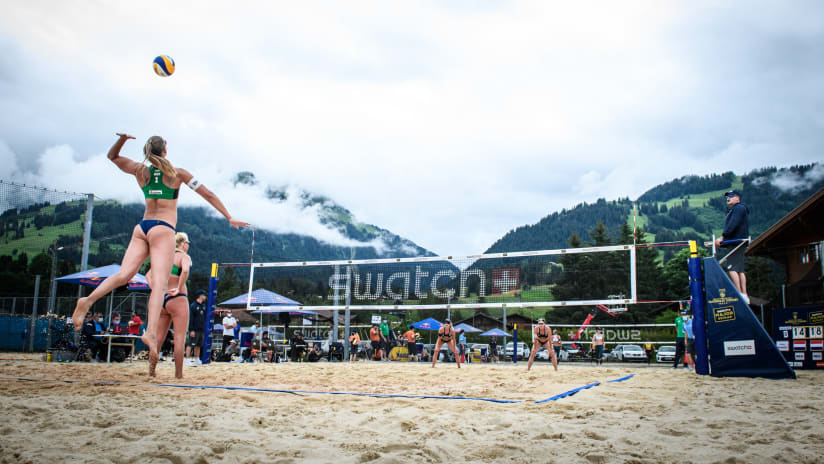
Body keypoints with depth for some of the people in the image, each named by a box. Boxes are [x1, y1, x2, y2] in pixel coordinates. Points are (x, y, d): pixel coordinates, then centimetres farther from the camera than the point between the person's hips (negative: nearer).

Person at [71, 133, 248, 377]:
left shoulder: (140, 170, 13)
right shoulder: (177, 173, 4)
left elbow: (112, 156, 30)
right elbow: (208, 195, 5)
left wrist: (122, 139, 11)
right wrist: (229, 217, 11)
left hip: (141, 228, 5)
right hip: (163, 229, -5)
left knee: (123, 274, -2)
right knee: (159, 283, -16)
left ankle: (88, 300, -24)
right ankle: (151, 332, -31)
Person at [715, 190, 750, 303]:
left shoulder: (739, 208, -6)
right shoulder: (733, 210, 25)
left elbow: (733, 225, -19)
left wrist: (722, 237, -23)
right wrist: (723, 239, 11)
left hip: (737, 242, -10)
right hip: (736, 244, 10)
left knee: (731, 268, -16)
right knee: (739, 270, 8)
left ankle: (740, 294, -18)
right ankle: (744, 296, 7)